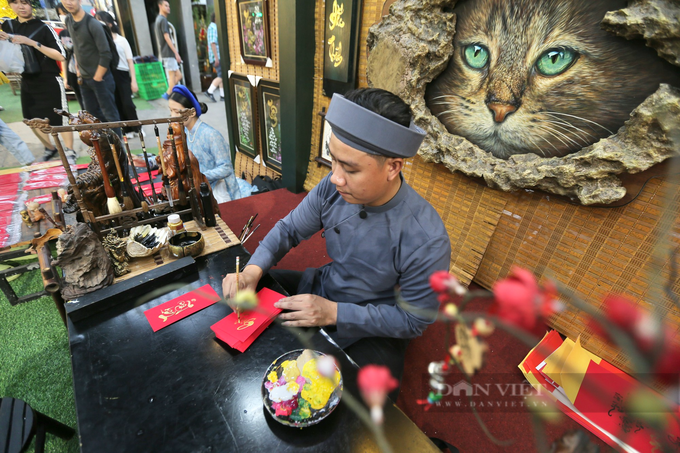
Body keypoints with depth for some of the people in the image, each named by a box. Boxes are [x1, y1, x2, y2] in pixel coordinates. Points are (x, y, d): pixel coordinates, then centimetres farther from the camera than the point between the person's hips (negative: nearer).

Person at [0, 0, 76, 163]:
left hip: (50, 83, -6)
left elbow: (61, 56, -15)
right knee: (32, 121, 11)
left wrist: (33, 43, -21)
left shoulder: (44, 28, -7)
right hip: (27, 83, 6)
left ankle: (69, 152, 9)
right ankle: (50, 148, 28)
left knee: (60, 120, -3)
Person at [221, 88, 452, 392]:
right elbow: (290, 229, -3)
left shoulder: (426, 242, -32)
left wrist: (333, 312, -26)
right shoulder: (333, 188, -18)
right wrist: (253, 270, -20)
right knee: (239, 289, 3)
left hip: (370, 330, -4)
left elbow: (413, 320, -19)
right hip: (321, 289, 5)